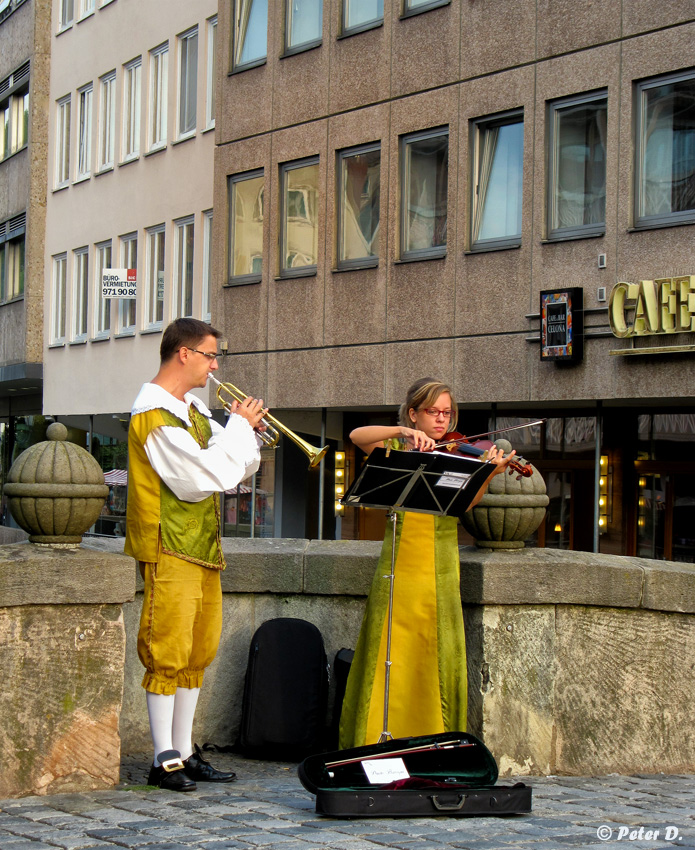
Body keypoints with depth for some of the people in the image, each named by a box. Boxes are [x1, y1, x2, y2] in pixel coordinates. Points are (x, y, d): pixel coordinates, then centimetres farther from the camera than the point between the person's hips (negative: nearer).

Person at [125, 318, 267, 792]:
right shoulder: (155, 414, -14)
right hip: (169, 550, -9)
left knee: (197, 654, 11)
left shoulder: (193, 408, 16)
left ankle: (185, 752, 18)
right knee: (168, 654, -6)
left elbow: (235, 471, 19)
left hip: (203, 548, 9)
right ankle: (164, 760, -1)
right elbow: (205, 477, -23)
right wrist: (238, 426, -11)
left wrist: (248, 433, 1)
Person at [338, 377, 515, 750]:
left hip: (440, 573, 1)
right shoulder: (396, 451, 8)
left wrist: (489, 474, -27)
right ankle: (376, 743, 3)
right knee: (389, 659, -3)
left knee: (436, 660, -1)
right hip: (398, 569, -1)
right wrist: (403, 432, -23)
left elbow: (466, 501, -8)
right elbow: (357, 436, -10)